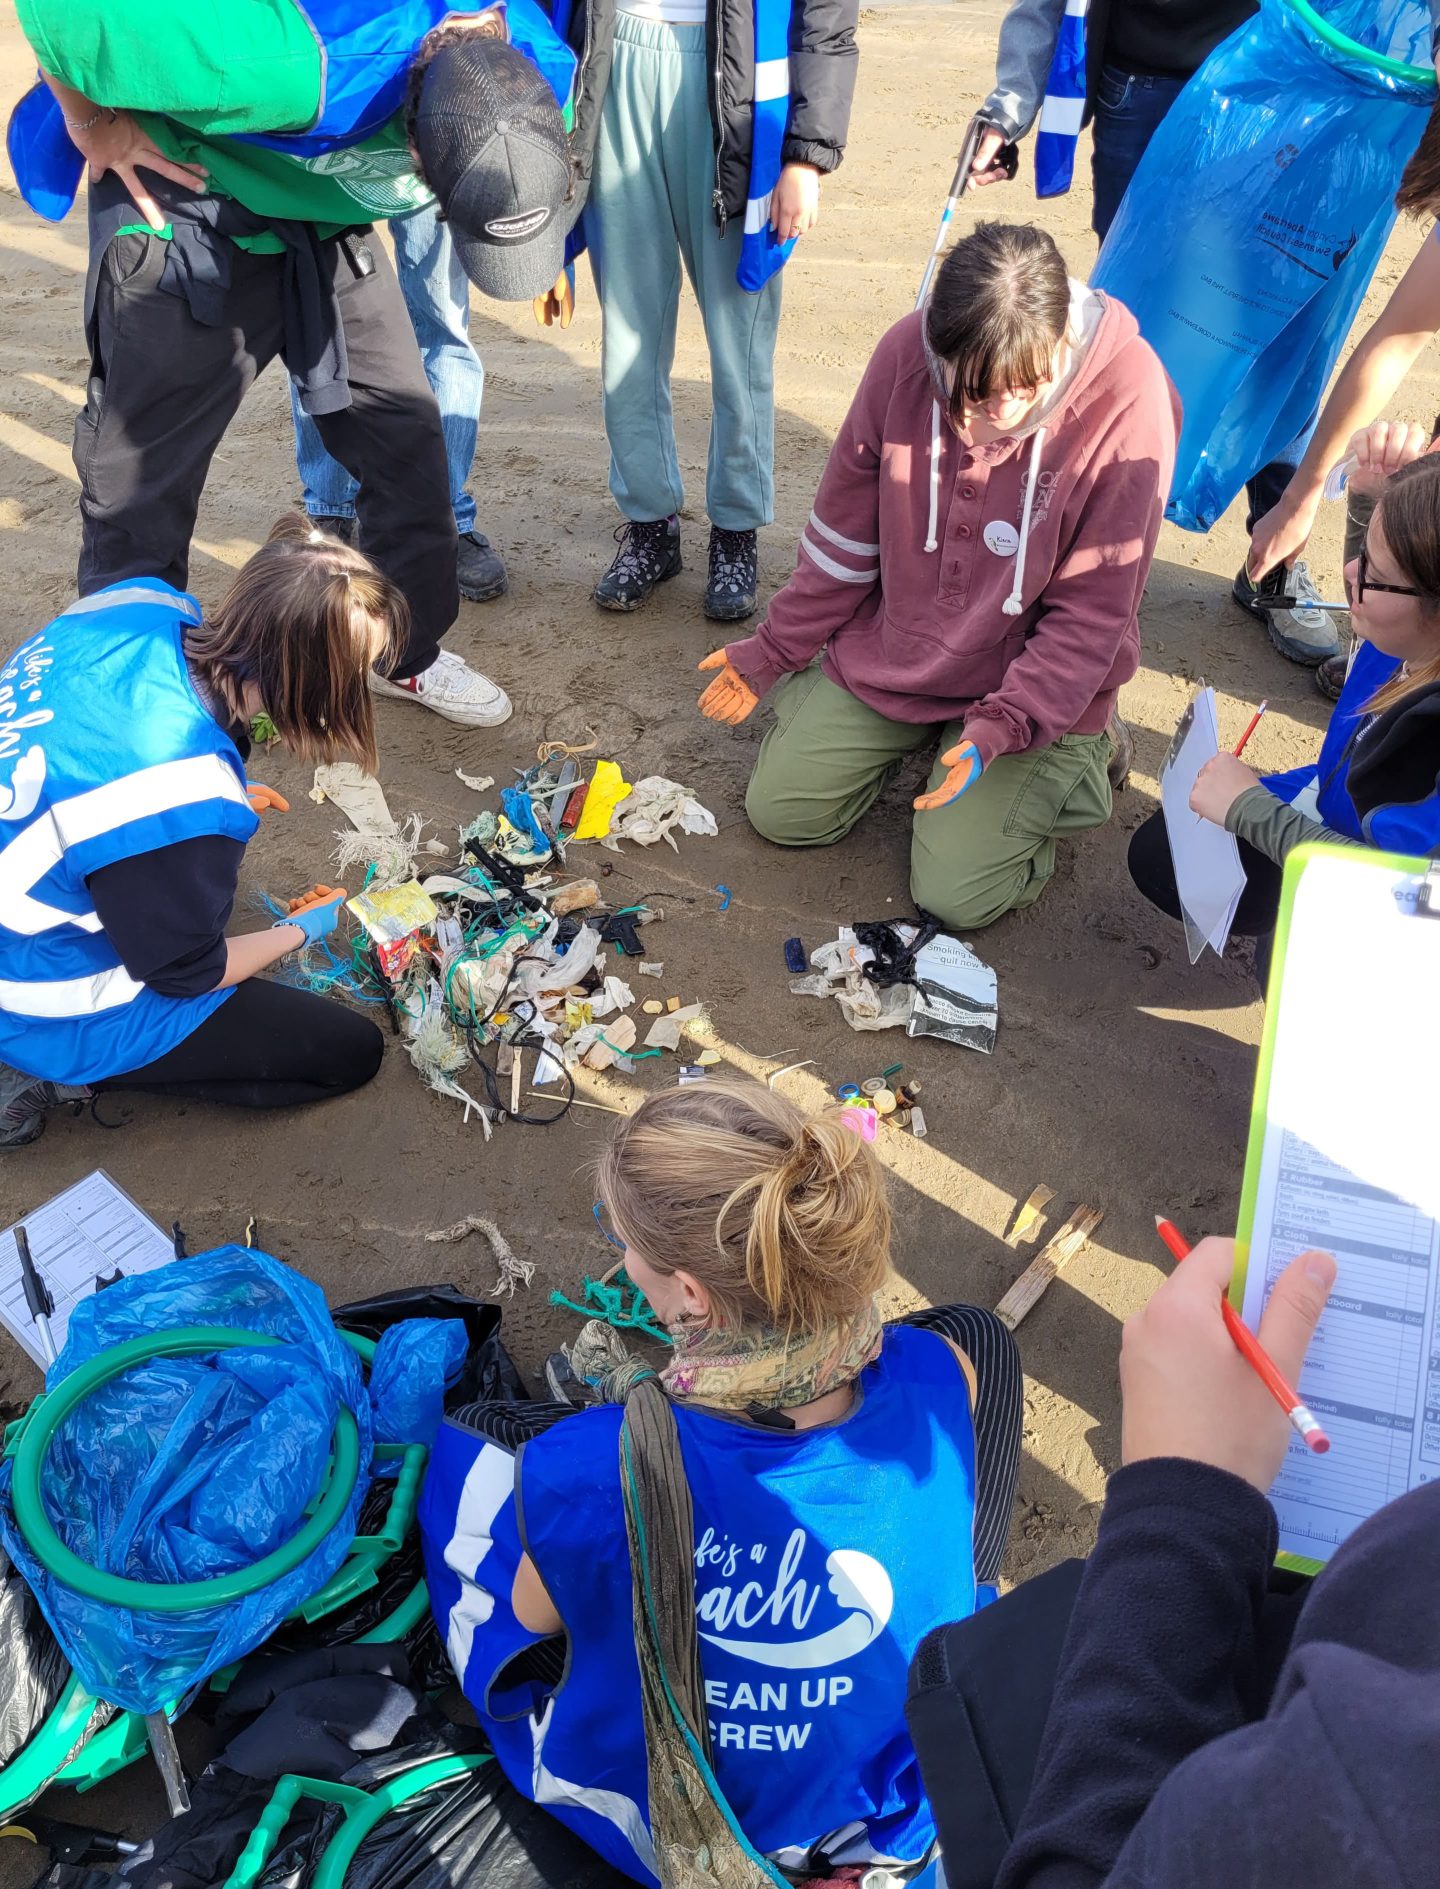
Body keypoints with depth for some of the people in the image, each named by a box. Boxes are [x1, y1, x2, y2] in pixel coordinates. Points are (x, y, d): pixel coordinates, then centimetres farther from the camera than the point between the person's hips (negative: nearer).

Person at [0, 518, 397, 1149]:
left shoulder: (143, 603, -15)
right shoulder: (187, 800, -38)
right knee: (351, 1051, -1)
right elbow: (187, 974, -18)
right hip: (56, 1013, -8)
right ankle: (60, 1073, 3)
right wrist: (300, 930, 0)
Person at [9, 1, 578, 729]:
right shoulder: (300, 73, -40)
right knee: (141, 473, -3)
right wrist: (96, 127, -17)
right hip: (182, 214, -5)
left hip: (330, 222, 5)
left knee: (407, 437, 0)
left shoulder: (516, 73, -20)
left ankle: (410, 655, 19)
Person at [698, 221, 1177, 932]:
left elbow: (1092, 611, -17)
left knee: (957, 892, -13)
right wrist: (772, 652, 6)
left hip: (1032, 683, -3)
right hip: (888, 653, 4)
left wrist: (1003, 727, -28)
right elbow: (844, 530, 0)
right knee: (778, 809, -1)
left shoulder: (1128, 396, -23)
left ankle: (1080, 751, 14)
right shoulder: (908, 352, -13)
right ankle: (909, 733, 24)